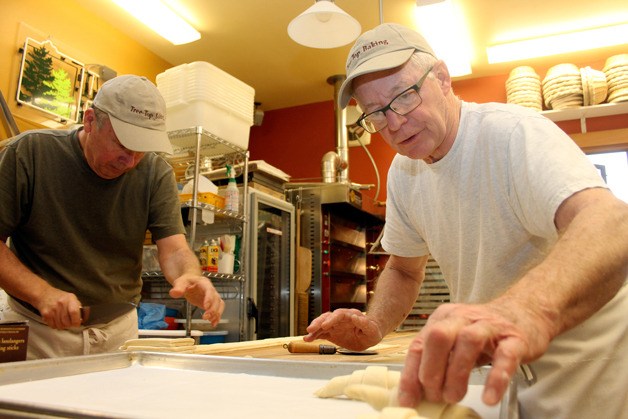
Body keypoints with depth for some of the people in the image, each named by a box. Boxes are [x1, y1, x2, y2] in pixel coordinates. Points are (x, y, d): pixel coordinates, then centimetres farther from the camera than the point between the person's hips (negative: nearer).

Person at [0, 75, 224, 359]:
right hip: (35, 327, -1)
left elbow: (174, 249, -12)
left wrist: (190, 275, -35)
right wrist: (42, 293, -24)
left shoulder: (156, 173, -8)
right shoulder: (27, 152, -12)